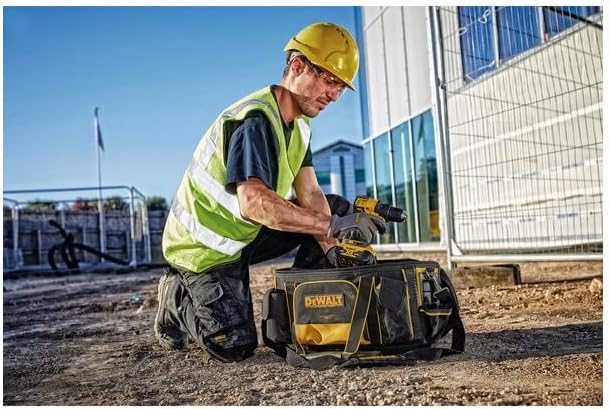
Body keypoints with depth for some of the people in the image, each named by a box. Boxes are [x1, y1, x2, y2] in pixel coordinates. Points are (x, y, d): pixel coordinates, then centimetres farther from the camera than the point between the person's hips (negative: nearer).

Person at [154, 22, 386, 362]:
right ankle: (177, 299, 15)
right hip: (203, 247, -8)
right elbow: (253, 202, -41)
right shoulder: (255, 119, -27)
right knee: (236, 346, -13)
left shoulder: (299, 123, 3)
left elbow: (310, 193, -5)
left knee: (336, 208, -1)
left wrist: (331, 246, -20)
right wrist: (333, 226, -43)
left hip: (244, 235, 9)